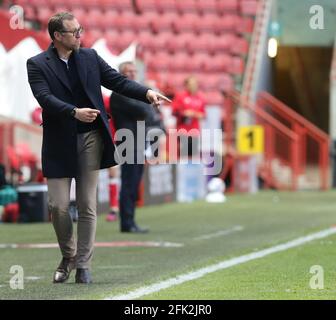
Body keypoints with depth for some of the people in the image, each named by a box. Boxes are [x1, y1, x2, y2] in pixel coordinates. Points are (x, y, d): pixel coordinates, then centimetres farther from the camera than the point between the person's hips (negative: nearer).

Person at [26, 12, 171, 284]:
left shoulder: (90, 57, 8)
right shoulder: (38, 65, -3)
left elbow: (117, 81, 6)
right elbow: (45, 98, -17)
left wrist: (147, 93, -9)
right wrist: (75, 112, -31)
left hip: (91, 139, 2)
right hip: (59, 142, -2)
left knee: (88, 206, 1)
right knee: (58, 206, -2)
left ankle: (83, 265, 6)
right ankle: (68, 256, 22)